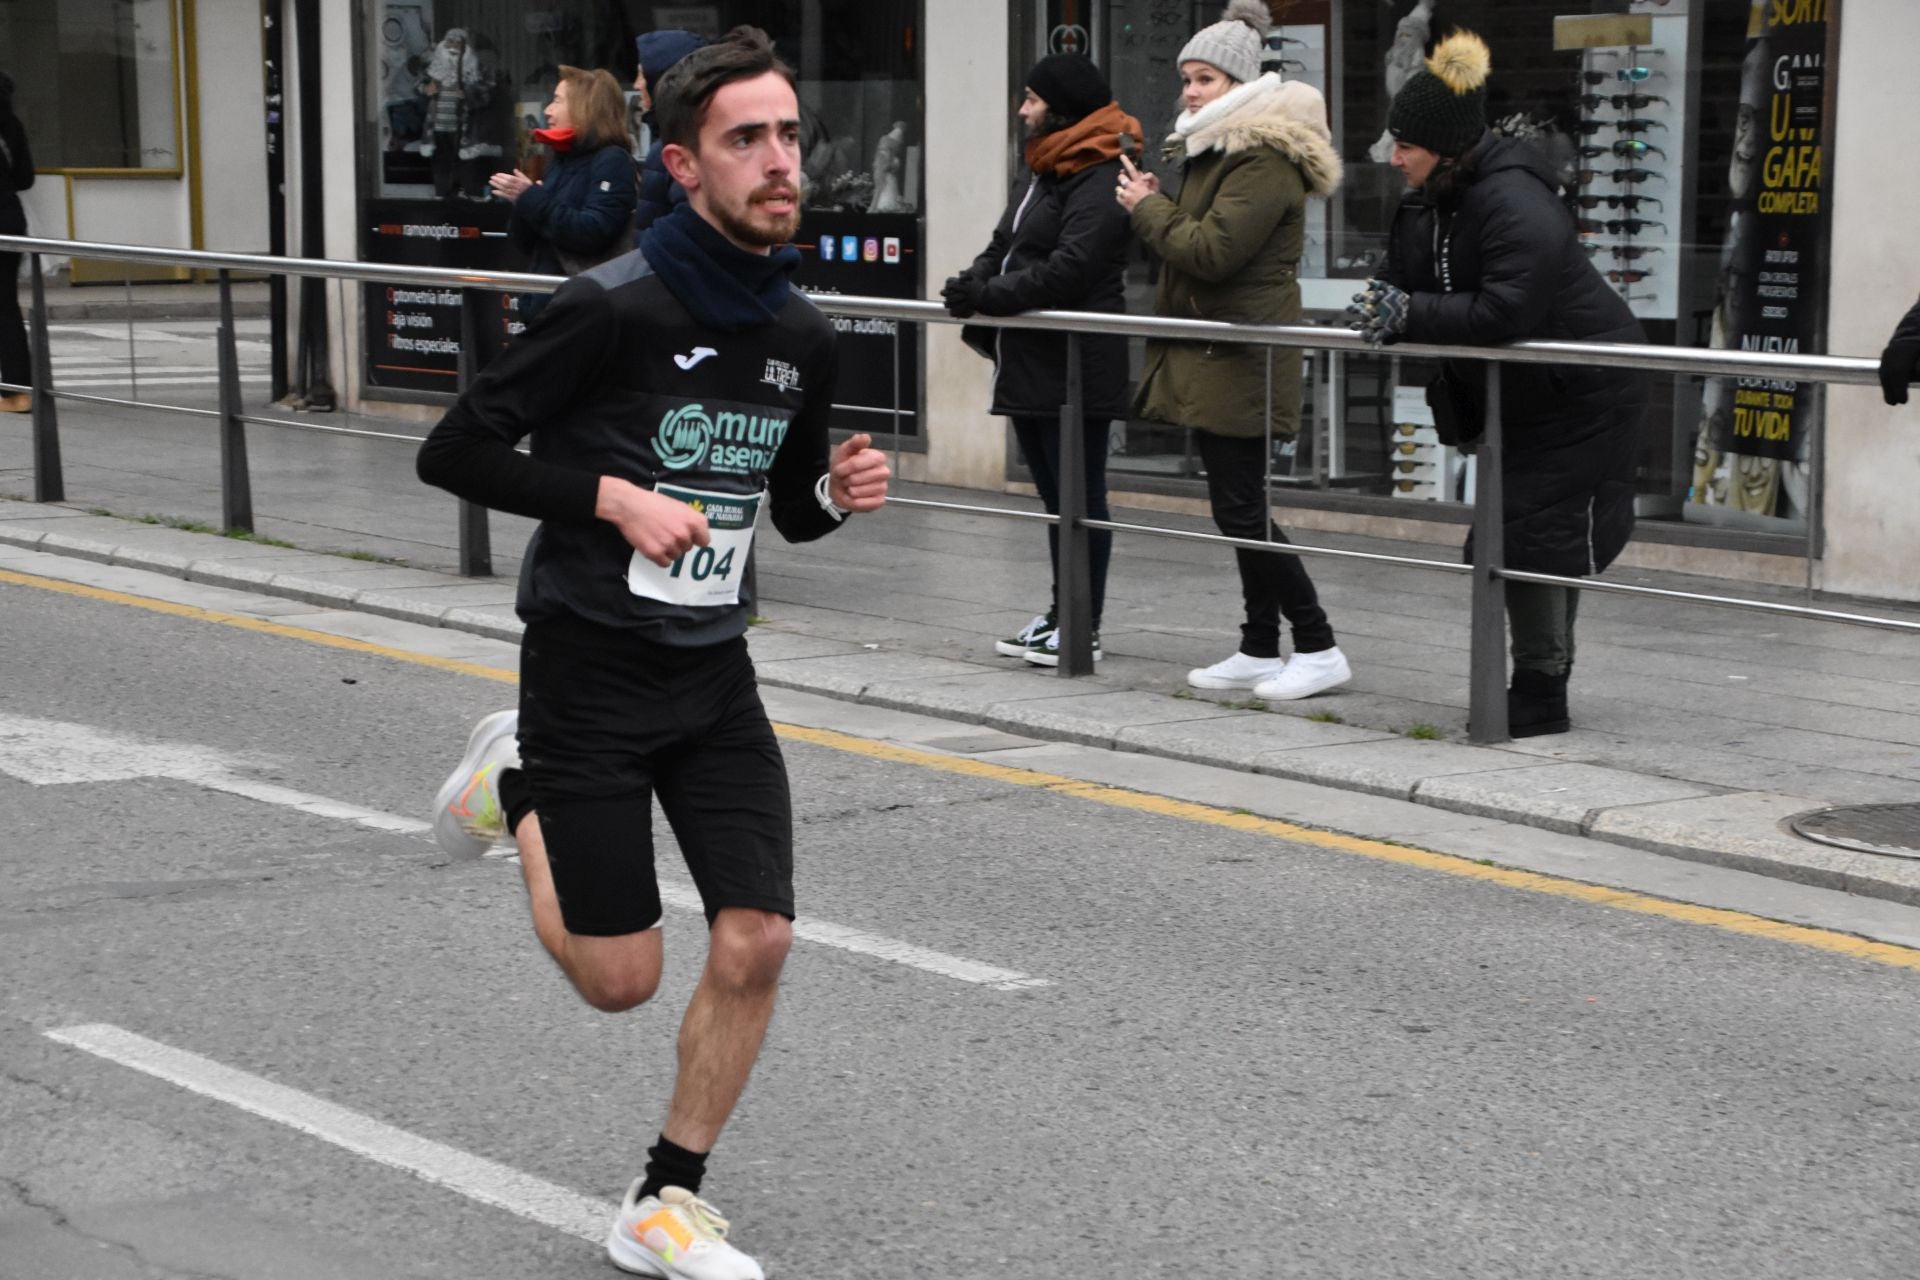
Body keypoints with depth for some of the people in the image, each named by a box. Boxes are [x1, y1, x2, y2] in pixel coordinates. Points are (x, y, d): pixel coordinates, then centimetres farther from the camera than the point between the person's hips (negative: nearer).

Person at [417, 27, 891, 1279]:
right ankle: (519, 790, 30)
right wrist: (614, 496, -23)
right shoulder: (614, 308, -17)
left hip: (715, 673, 5)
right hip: (589, 667, -5)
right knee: (621, 979, 2)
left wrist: (838, 490, -5)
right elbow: (456, 450, -14)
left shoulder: (802, 335, 3)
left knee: (756, 943, -5)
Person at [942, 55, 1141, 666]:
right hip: (1030, 364, 10)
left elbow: (1068, 268, -24)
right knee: (1054, 495, 16)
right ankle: (1060, 614, 25)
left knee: (1080, 496, -2)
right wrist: (976, 281, -3)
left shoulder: (1101, 181, -16)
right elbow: (1005, 245, 19)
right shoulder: (1041, 174, 18)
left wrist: (988, 295, -20)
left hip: (1075, 368, -10)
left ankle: (1084, 628, 3)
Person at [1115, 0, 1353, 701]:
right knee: (1238, 506, 12)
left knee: (1240, 509, -9)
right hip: (1211, 359, 10)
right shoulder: (1213, 151, 19)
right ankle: (1260, 650, 18)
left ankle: (1318, 649, -3)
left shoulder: (1265, 160, -15)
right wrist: (1156, 208, 6)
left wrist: (1148, 209, -9)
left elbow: (1211, 251, -23)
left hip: (1238, 362, -10)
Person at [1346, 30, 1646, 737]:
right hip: (1519, 396, 9)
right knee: (1508, 533, 11)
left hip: (1581, 395, -9)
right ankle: (1539, 683, 20)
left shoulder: (1517, 205, -27)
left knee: (1541, 534, -9)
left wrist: (1411, 313, -33)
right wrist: (1383, 311, -13)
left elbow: (1505, 312, -35)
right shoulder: (1427, 202, 2)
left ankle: (1540, 695, -1)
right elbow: (1406, 281, 9)